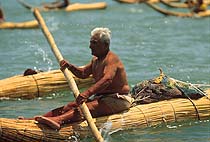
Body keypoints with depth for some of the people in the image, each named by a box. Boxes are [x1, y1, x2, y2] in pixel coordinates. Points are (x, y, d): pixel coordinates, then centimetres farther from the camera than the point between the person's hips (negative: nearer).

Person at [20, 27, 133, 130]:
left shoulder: (112, 59, -17)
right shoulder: (96, 60, 16)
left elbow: (107, 79, -34)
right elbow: (83, 73, 23)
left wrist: (88, 93, -46)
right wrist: (70, 67, 1)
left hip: (118, 99, -9)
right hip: (101, 97, 9)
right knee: (70, 106, -5)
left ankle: (59, 120, -57)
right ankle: (36, 119, -15)